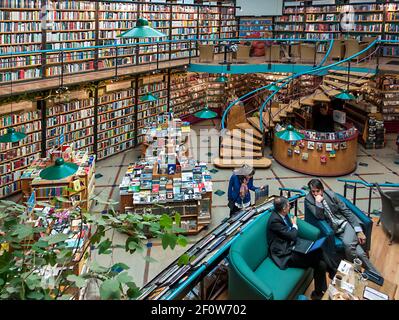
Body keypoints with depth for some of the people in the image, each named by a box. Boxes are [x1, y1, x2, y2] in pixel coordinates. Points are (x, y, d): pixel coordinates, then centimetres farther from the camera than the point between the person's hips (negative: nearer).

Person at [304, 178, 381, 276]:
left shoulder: (330, 195, -2)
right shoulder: (309, 200, -4)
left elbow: (346, 211, 0)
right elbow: (320, 217, -11)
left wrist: (359, 231, -5)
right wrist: (318, 202, -28)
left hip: (345, 223, 0)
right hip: (333, 229, 0)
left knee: (348, 243, -30)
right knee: (354, 247, -26)